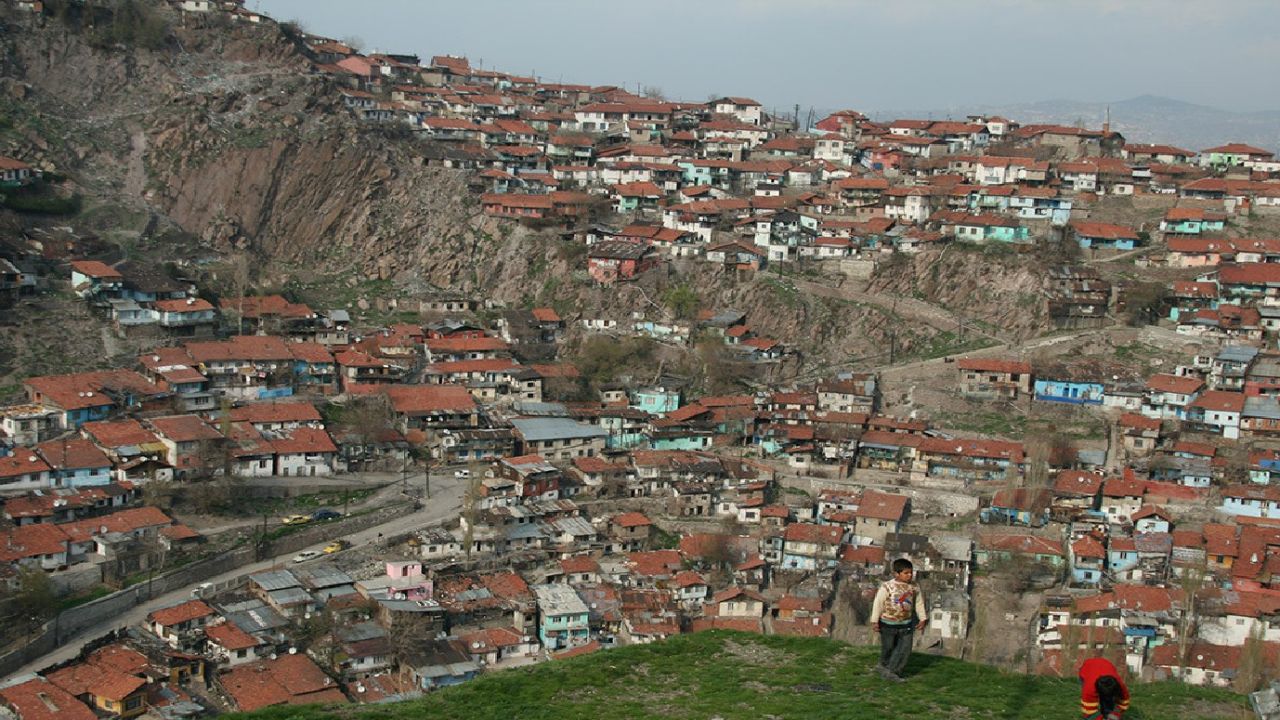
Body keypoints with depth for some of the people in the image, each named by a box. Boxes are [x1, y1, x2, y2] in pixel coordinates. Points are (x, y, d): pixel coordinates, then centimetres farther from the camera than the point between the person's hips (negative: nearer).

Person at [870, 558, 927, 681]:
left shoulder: (914, 587, -4)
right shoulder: (887, 587, -18)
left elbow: (919, 603, 8)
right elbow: (878, 604, -12)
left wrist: (922, 619, 7)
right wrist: (875, 621, -11)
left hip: (906, 624, 4)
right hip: (888, 624, -3)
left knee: (905, 649, -2)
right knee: (888, 648, 11)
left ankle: (893, 671, 6)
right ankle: (884, 665, 34)